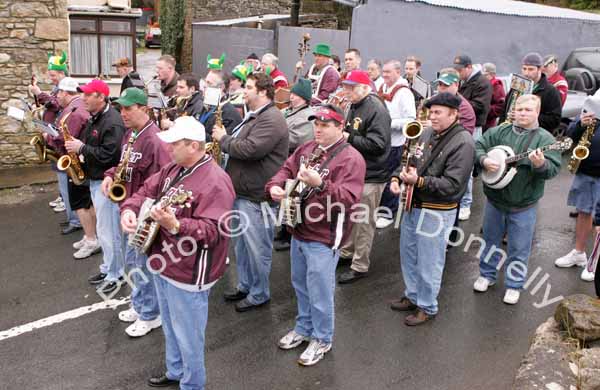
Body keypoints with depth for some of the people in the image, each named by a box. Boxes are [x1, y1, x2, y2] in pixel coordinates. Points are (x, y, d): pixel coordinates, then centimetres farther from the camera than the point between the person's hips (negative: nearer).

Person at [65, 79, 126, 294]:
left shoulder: (112, 122, -20)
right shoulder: (94, 118, 12)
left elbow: (108, 155, -26)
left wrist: (81, 149, -18)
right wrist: (76, 145, 4)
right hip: (95, 179, 10)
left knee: (108, 230, -2)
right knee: (103, 229, 18)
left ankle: (115, 275, 10)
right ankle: (108, 268, 30)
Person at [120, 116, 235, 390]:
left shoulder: (215, 182, -25)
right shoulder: (172, 170, 5)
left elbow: (213, 231, -30)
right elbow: (146, 191, 13)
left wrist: (175, 225, -44)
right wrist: (129, 210, -8)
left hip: (188, 274, -9)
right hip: (164, 264, 9)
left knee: (188, 336, 9)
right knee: (171, 328, 27)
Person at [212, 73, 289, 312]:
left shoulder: (271, 119, -18)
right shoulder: (253, 117, 16)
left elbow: (249, 149, -28)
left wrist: (223, 138, -13)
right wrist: (224, 140, 4)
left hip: (256, 194, -11)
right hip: (240, 190, 11)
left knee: (257, 247, 2)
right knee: (241, 243, 19)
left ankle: (259, 294, 18)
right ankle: (245, 285, 35)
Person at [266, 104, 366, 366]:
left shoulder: (351, 158, -16)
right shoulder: (307, 148, 8)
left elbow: (348, 198, -25)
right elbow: (287, 170, 11)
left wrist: (320, 184, -40)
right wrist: (275, 186, -11)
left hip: (324, 237, -7)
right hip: (299, 231, 8)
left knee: (319, 293, 5)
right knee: (300, 286, 22)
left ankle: (322, 339, 26)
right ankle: (303, 328, 42)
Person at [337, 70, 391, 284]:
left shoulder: (377, 110, -18)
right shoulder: (355, 107, 11)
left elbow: (377, 144, -26)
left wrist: (348, 139, -23)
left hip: (370, 176, -9)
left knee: (363, 222, 2)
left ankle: (360, 266, 15)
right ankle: (346, 252, 39)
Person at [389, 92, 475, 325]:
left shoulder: (463, 143, -16)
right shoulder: (428, 133, 6)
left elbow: (452, 185, -21)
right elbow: (408, 161, 15)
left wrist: (419, 181, -30)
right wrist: (397, 177, -5)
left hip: (437, 212, -8)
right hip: (412, 204, 8)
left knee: (428, 262, 5)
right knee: (408, 255, 20)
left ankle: (427, 308, 24)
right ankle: (412, 296, 40)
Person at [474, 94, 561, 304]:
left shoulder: (545, 138, -7)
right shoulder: (499, 132, 2)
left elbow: (554, 168, -15)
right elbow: (478, 147, 1)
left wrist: (540, 165, -36)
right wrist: (484, 160, -18)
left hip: (524, 205, -3)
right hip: (494, 199, 3)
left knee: (519, 248, 8)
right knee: (491, 239, 18)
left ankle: (514, 285, 25)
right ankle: (487, 274, 36)